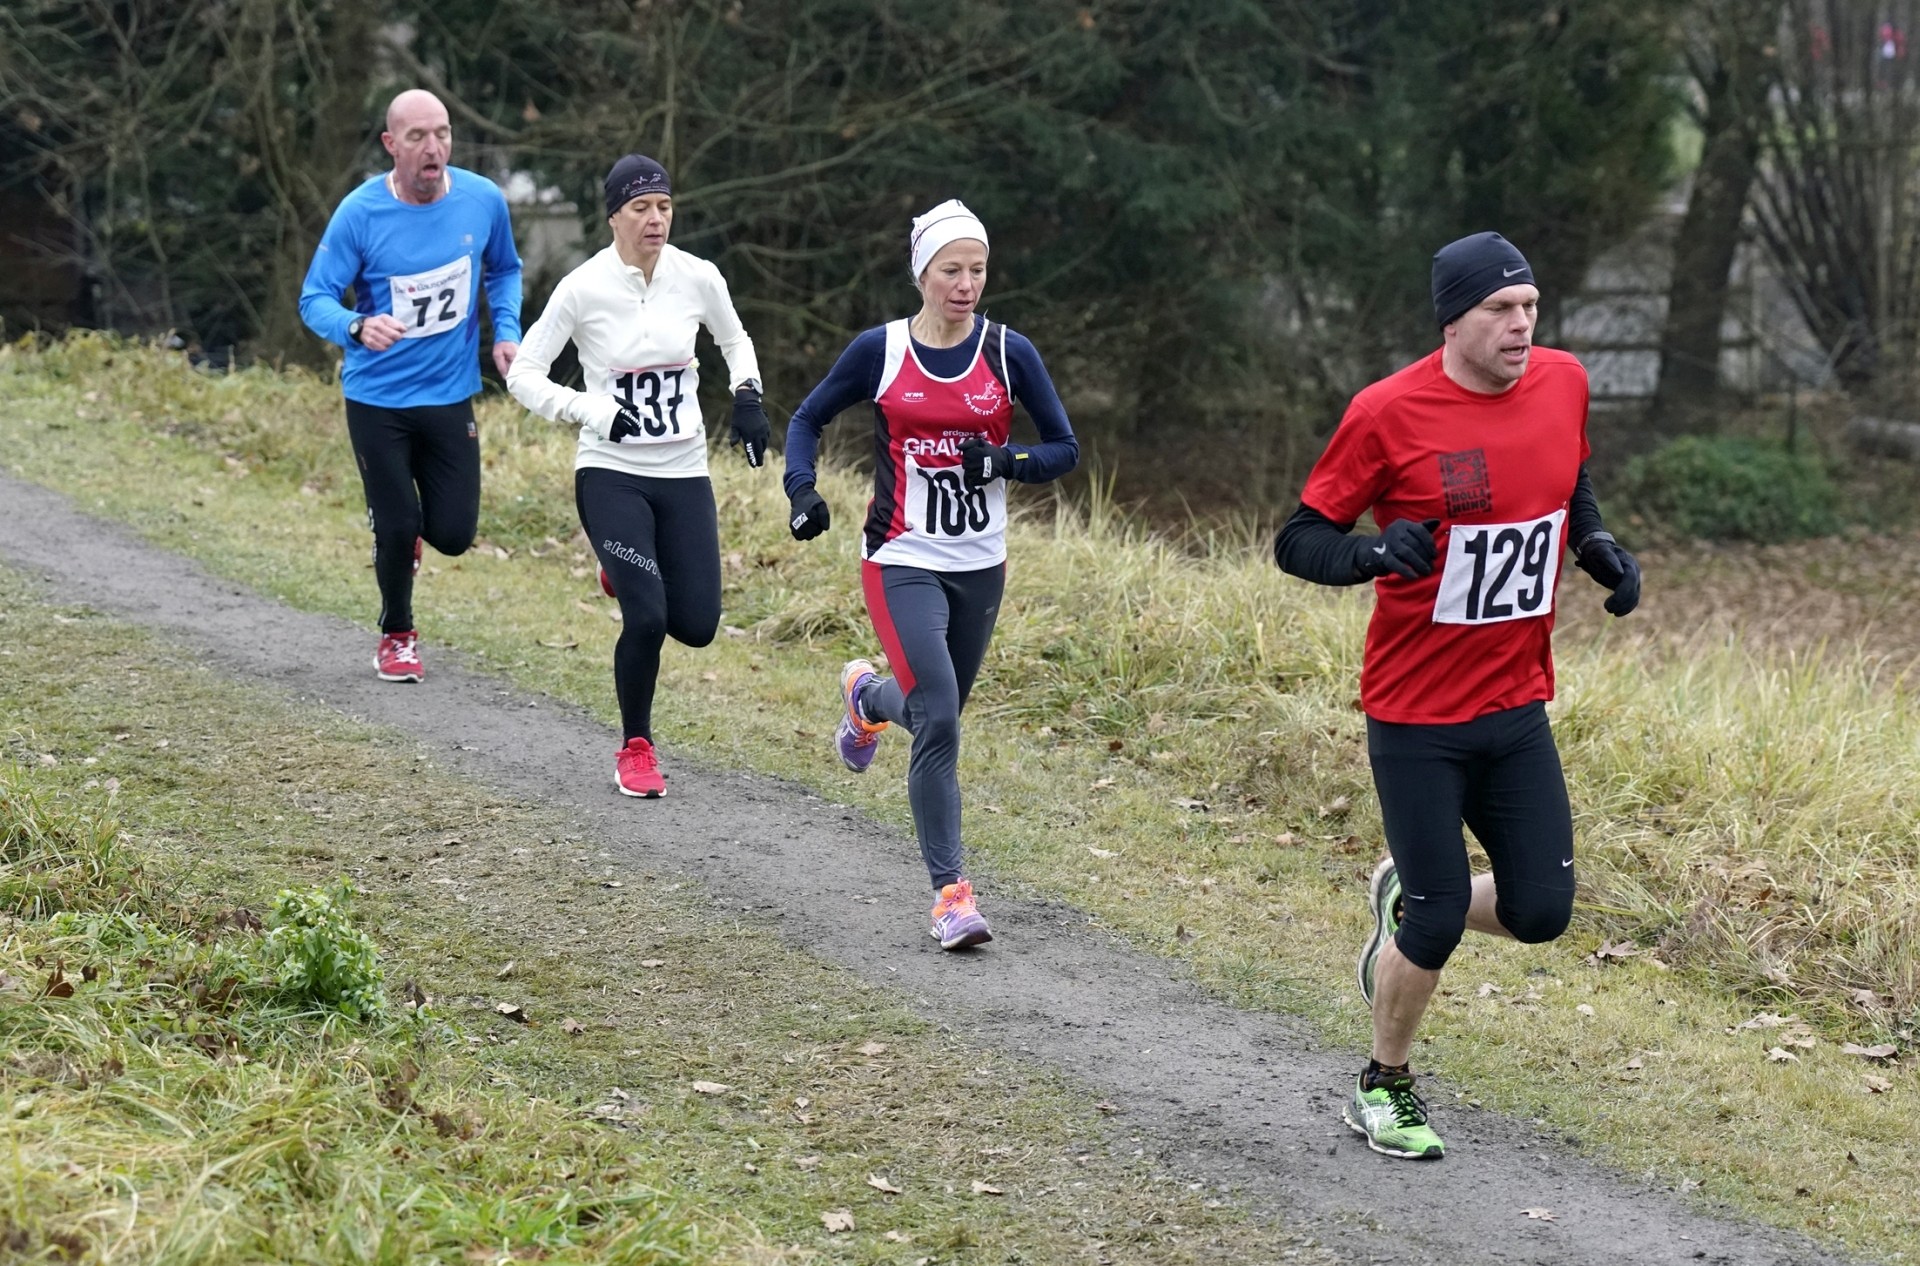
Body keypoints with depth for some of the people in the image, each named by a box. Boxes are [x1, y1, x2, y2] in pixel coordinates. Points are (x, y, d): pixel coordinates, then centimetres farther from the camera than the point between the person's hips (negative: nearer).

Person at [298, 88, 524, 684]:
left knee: (453, 535, 0)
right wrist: (357, 327, -34)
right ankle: (397, 636, 27)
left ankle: (404, 524, 38)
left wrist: (506, 331, -2)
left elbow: (504, 270, 14)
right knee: (397, 530, -1)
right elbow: (315, 298, -13)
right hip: (377, 398, -3)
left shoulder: (483, 200, -5)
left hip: (451, 395, 3)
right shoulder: (359, 214, -15)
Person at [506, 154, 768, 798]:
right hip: (611, 474, -3)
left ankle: (629, 575, 35)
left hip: (684, 473, 3)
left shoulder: (697, 278, -4)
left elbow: (735, 340, 17)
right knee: (646, 618, -17)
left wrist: (747, 395, -1)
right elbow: (523, 374, -7)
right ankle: (635, 748, 8)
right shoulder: (583, 288, -12)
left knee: (696, 625, 0)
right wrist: (592, 411, -21)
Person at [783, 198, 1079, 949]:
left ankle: (869, 697, 54)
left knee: (938, 714, 17)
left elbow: (1064, 449, 3)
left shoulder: (1008, 353, -2)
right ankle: (950, 893, -11)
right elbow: (808, 418, 9)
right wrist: (802, 492, -8)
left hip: (981, 568, 3)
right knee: (938, 722, -17)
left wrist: (1005, 461, -17)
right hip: (903, 564, -3)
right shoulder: (879, 351, -4)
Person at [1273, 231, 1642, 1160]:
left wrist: (1599, 551, 2)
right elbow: (1298, 540, -9)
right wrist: (1375, 551, -29)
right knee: (1438, 926, -4)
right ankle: (1383, 1090, 21)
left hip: (1517, 706, 5)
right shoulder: (1387, 413, -15)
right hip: (1416, 716, -5)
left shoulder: (1563, 383, 1)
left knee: (1541, 911, 0)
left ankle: (1405, 902, 31)